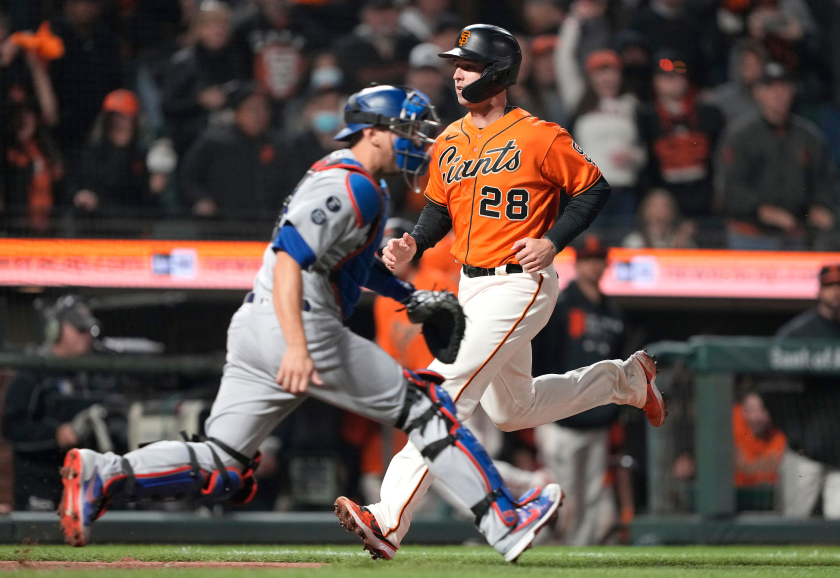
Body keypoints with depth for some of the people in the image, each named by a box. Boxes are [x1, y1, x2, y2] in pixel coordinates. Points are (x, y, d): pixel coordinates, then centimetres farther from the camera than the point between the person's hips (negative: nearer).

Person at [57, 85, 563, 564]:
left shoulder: (367, 188, 22)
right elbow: (289, 257, -21)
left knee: (222, 470, 3)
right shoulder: (351, 186, -10)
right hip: (301, 327, -10)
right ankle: (505, 525, -2)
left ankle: (107, 474, -14)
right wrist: (297, 346, -32)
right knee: (424, 404, -2)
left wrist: (409, 295, 24)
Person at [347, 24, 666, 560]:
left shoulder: (537, 137, -13)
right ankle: (626, 379, 40)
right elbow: (440, 208, 18)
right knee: (511, 410, 21)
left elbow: (595, 187, -6)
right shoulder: (449, 143, 8)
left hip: (520, 284, -9)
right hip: (472, 286, 9)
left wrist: (553, 241, -15)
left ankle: (391, 517, -25)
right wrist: (413, 245, -1)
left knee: (447, 386, -21)